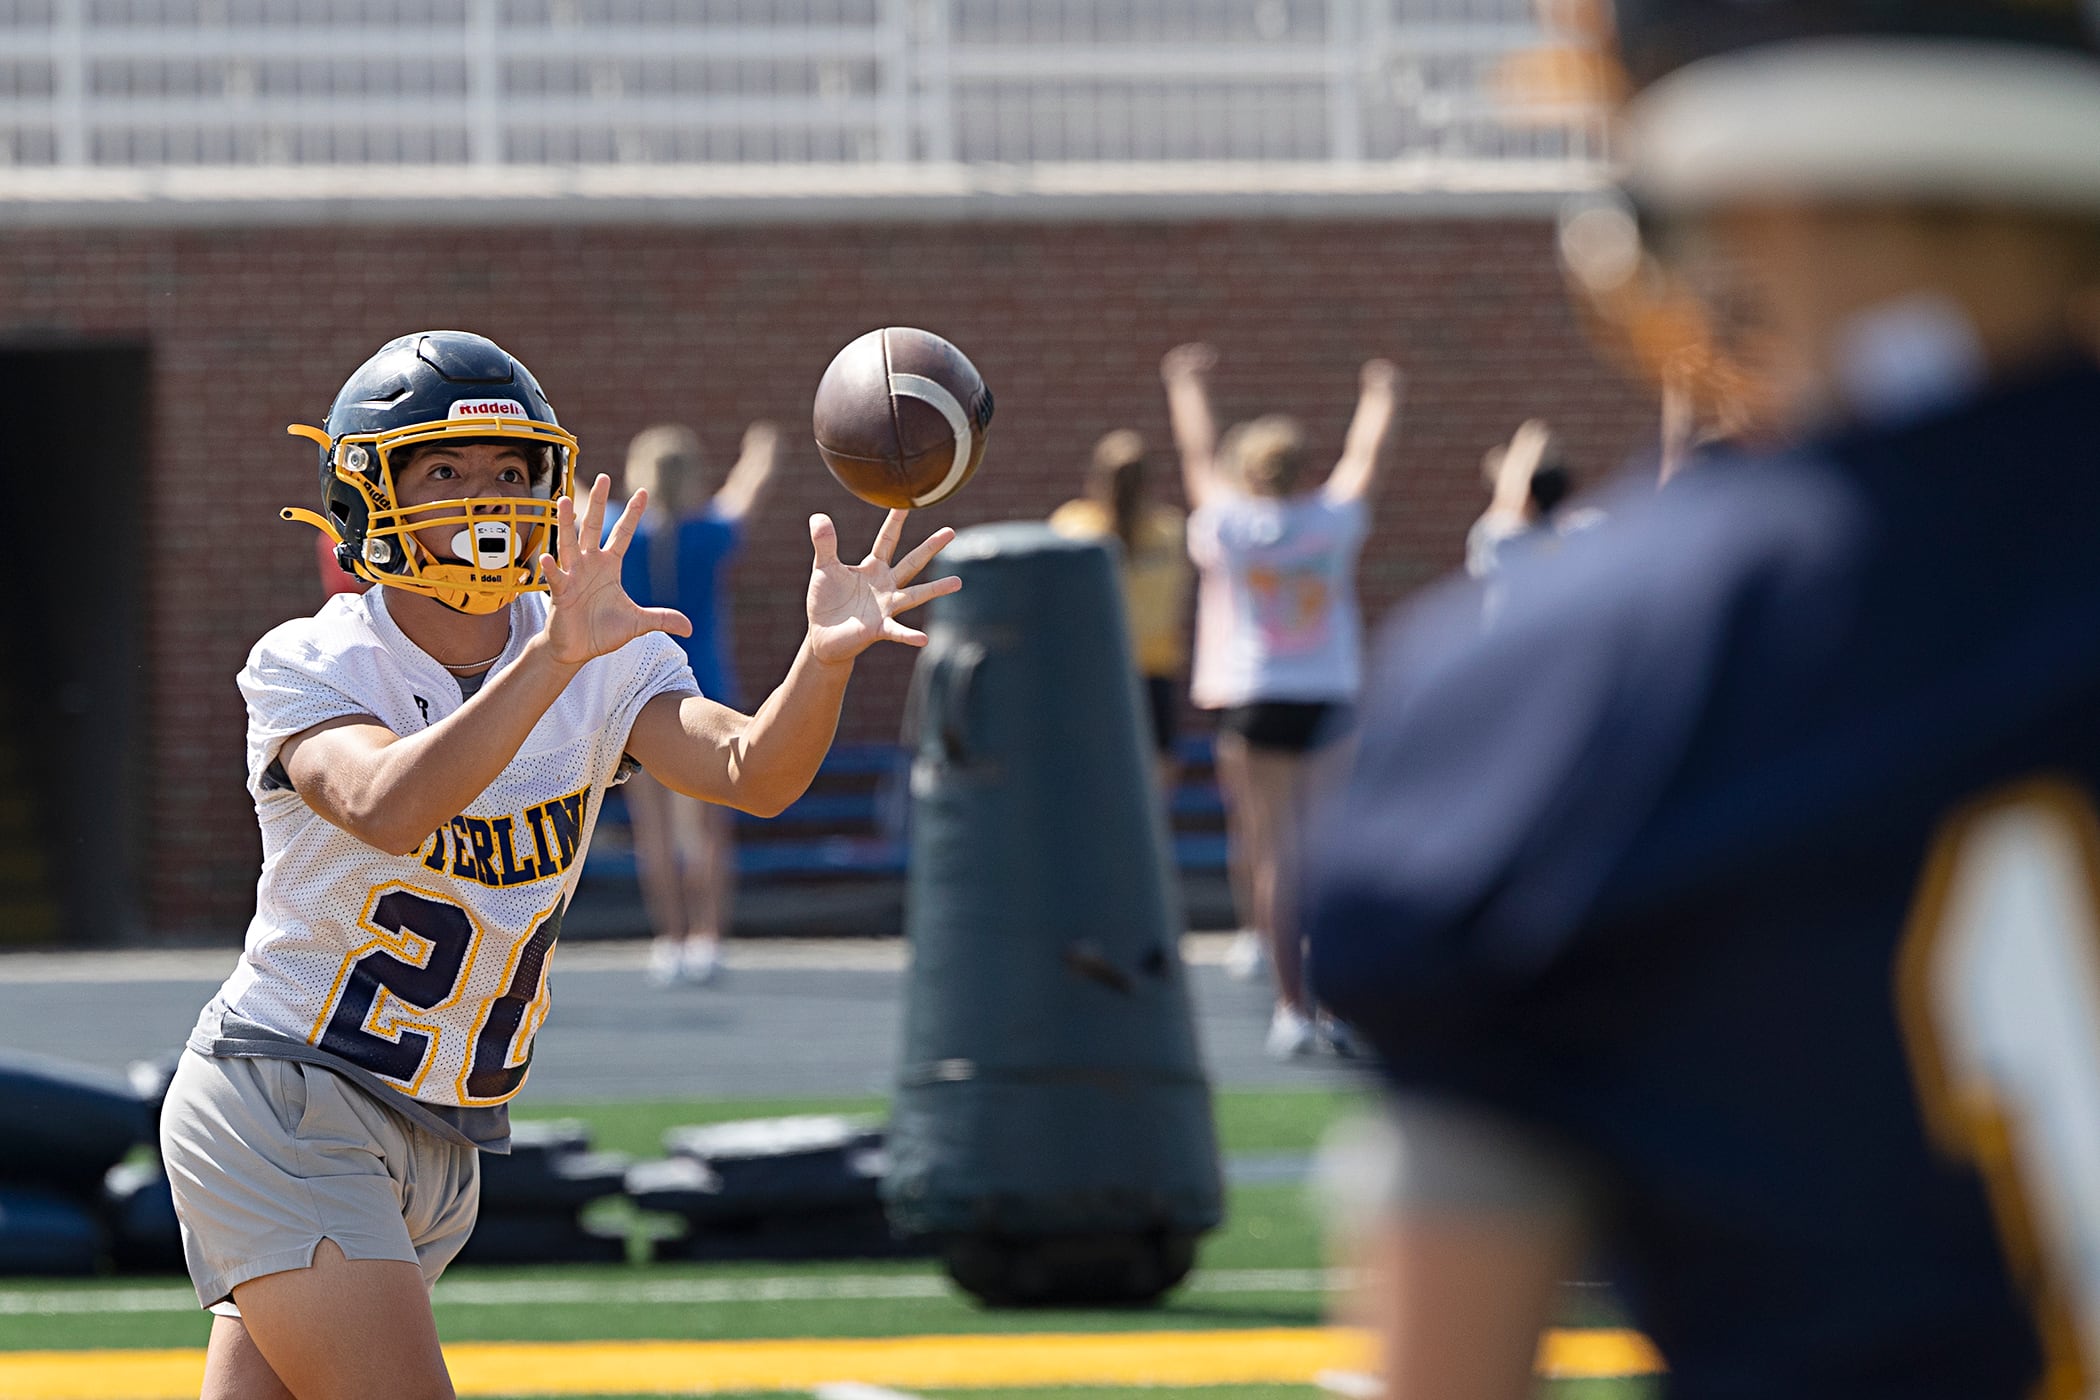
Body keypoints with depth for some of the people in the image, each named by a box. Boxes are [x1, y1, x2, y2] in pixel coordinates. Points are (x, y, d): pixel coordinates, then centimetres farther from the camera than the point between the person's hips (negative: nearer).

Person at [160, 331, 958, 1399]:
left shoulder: (604, 667, 1)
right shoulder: (307, 669, -13)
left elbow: (752, 774, -16)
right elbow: (388, 810, -34)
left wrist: (826, 656, -37)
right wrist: (557, 654, -44)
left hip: (434, 1146, 6)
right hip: (284, 1109, -6)